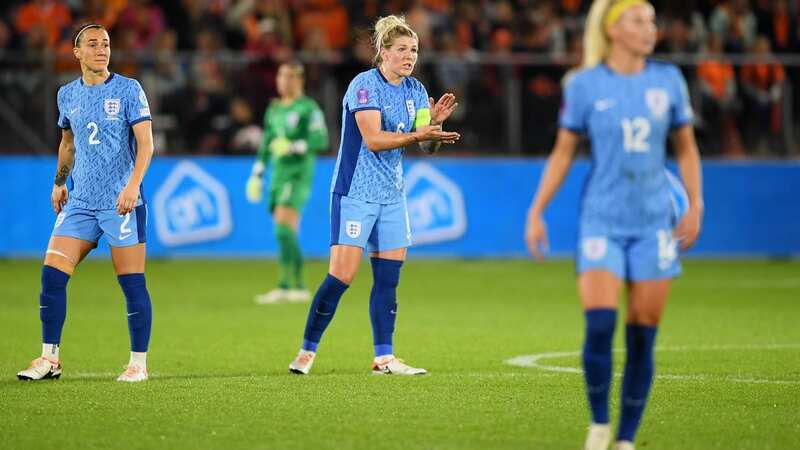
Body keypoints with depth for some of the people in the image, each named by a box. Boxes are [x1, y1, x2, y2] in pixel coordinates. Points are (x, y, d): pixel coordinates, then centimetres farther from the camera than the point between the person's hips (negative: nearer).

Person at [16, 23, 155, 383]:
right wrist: (59, 182, 25)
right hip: (79, 202, 5)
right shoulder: (67, 94, 10)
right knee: (52, 275, -4)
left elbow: (145, 142, -10)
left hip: (121, 204, -4)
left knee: (132, 284, -3)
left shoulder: (128, 90, -4)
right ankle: (49, 359, 4)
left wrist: (133, 184, -22)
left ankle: (138, 363, 7)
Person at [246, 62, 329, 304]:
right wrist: (256, 176, 19)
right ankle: (290, 286, 7)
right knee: (286, 233, 5)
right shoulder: (274, 110, 18)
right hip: (278, 175, 7)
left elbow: (321, 140, -13)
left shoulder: (308, 108, -4)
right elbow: (266, 145, 23)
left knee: (284, 227, -19)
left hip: (299, 174, -7)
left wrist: (293, 147, -23)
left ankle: (287, 285, -18)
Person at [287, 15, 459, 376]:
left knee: (389, 277, 4)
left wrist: (435, 123, -15)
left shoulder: (415, 91, 8)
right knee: (341, 277, -10)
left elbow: (427, 147, 5)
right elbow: (372, 139, -23)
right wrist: (418, 134, -31)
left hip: (391, 195, 7)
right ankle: (307, 350, 1)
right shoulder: (364, 85, -13)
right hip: (355, 193, -7)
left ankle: (384, 357, 8)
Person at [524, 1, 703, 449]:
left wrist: (695, 205, 1)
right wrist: (536, 212, 3)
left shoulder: (668, 80, 4)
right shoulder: (585, 85, -1)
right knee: (599, 327, -16)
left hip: (655, 223, 2)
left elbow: (687, 148, 13)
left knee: (643, 337, 0)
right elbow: (563, 152, 7)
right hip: (602, 223, -2)